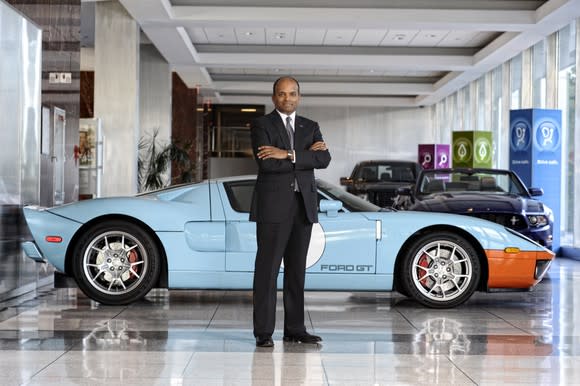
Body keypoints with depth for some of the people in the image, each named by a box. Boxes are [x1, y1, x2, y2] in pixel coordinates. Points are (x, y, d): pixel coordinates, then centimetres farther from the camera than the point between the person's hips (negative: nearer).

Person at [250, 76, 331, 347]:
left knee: (297, 270, 8)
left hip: (303, 206, 5)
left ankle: (295, 329, 14)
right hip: (273, 206, -4)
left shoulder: (311, 127, 14)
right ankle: (264, 332, -1)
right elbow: (267, 164, -15)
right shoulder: (261, 125, 0)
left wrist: (288, 154, -15)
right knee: (267, 269, -4)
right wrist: (307, 154, -10)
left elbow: (324, 159, -4)